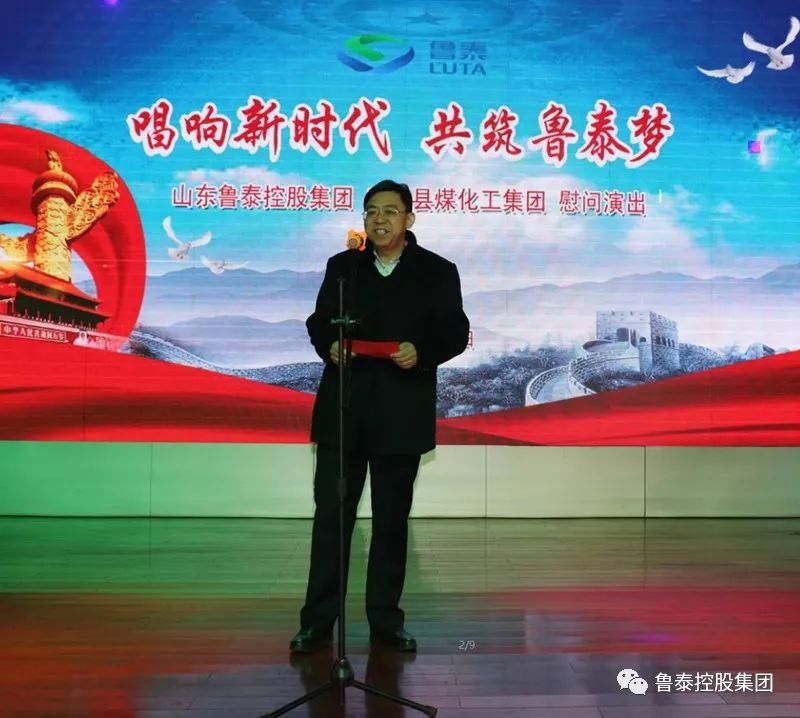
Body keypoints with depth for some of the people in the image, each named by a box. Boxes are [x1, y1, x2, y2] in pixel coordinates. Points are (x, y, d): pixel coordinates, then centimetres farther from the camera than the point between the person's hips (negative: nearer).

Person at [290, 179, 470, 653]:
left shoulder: (438, 272, 3)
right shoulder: (342, 266, 10)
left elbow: (456, 333, 1)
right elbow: (319, 321, 13)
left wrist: (422, 353, -19)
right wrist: (329, 346, -10)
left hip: (401, 414, -1)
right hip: (343, 411, 1)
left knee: (392, 518, 9)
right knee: (330, 513, 1)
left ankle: (386, 620, 22)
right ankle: (318, 621, 10)